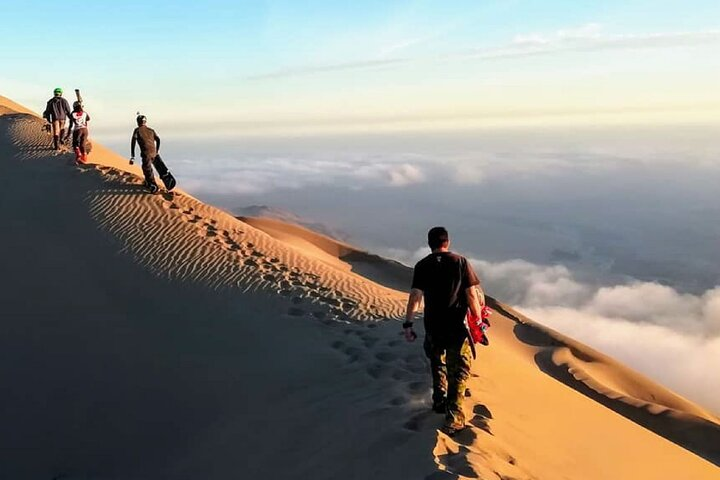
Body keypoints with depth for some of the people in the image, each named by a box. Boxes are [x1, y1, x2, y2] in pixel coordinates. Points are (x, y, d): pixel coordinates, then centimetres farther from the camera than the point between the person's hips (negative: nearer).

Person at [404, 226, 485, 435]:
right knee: (458, 372, 5)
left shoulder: (422, 266, -1)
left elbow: (415, 297, -8)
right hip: (457, 326, -2)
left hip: (433, 326, 2)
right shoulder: (461, 262, -4)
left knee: (437, 364, 26)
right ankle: (453, 419, -1)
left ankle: (439, 400, 39)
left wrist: (408, 324, -5)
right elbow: (472, 295, -6)